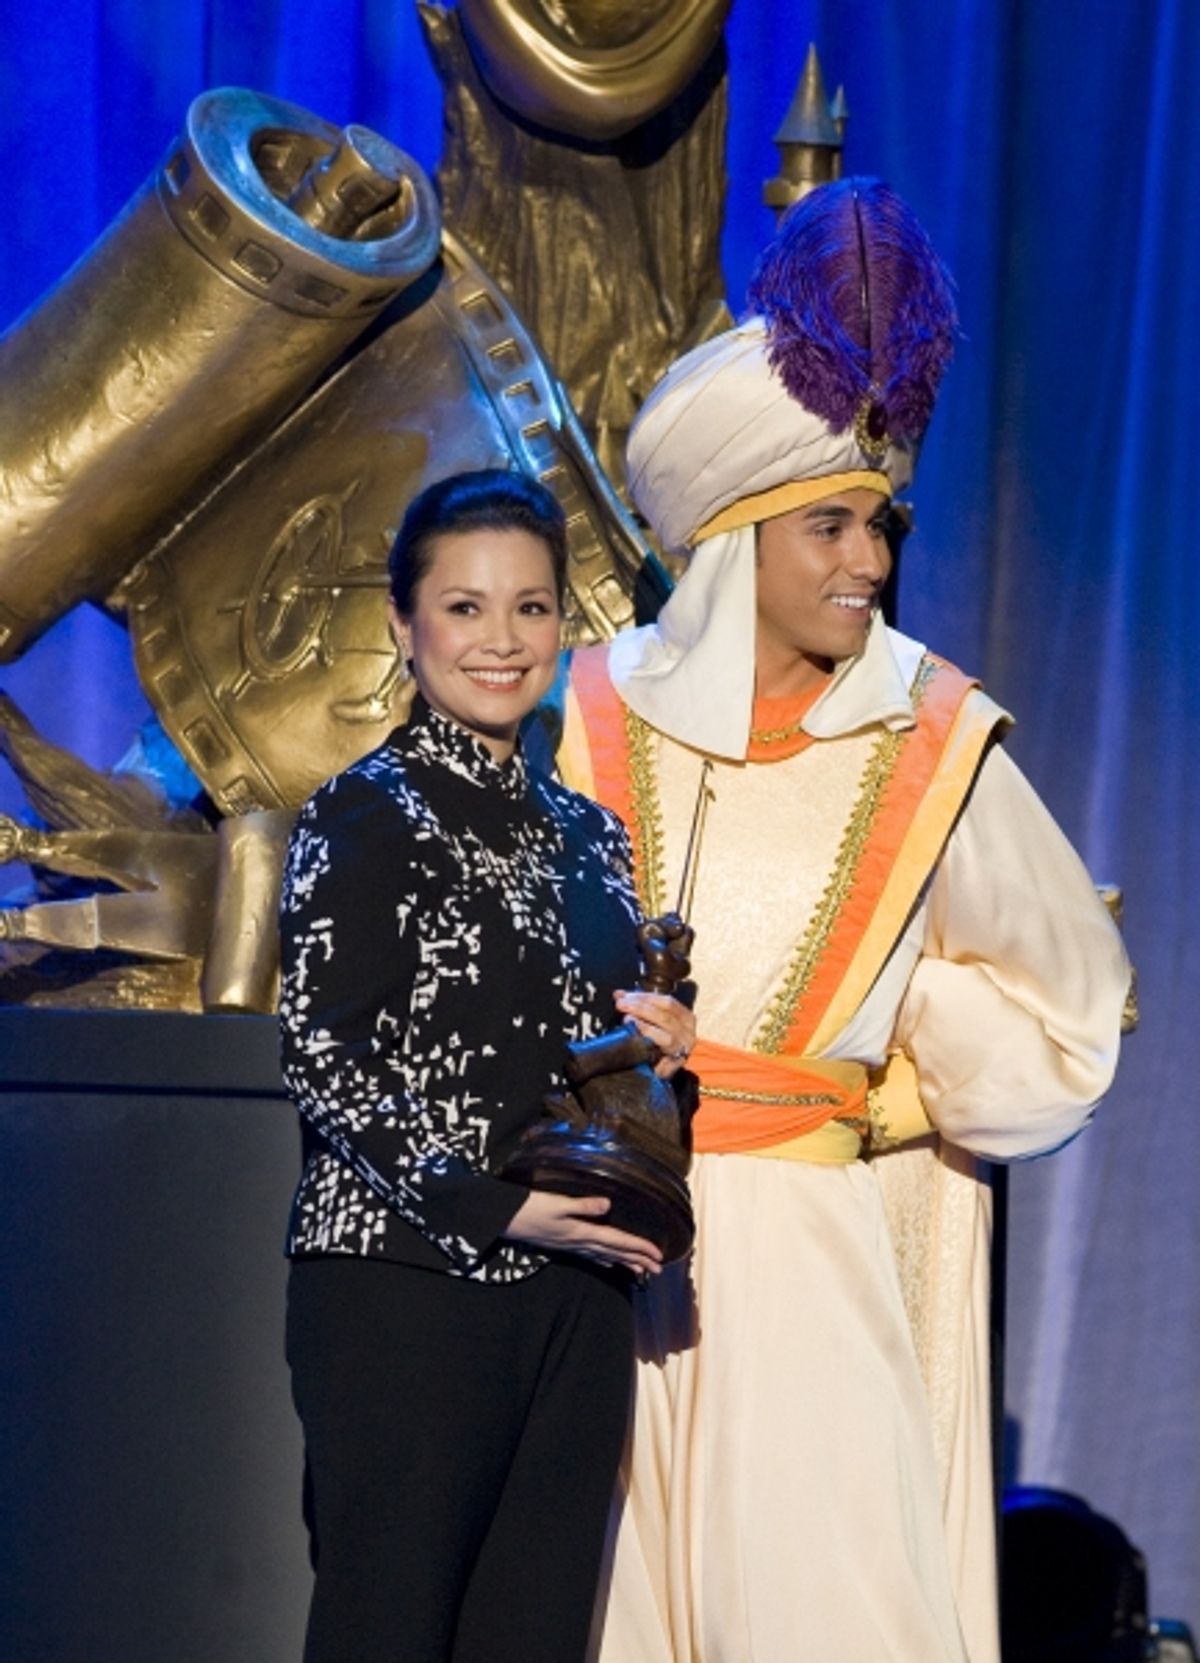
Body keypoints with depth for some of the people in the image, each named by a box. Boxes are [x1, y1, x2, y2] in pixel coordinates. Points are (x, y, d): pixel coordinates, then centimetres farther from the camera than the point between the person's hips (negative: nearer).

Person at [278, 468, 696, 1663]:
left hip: (572, 1299, 6)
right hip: (407, 1286, -6)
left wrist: (647, 1037, 1)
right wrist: (490, 1207, -17)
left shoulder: (583, 834, 15)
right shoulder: (368, 815, -4)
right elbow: (321, 1059, -10)